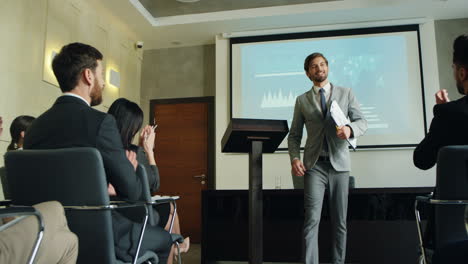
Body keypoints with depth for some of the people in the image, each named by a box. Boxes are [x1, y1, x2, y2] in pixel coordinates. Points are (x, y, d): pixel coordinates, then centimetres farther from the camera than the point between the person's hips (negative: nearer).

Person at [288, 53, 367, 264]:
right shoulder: (302, 100, 10)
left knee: (340, 221, 7)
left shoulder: (346, 93, 10)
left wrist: (350, 128, -19)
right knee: (312, 219, -10)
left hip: (339, 164, 1)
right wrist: (294, 158, -8)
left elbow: (362, 122, 5)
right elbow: (294, 135, 9)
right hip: (314, 165, -1)